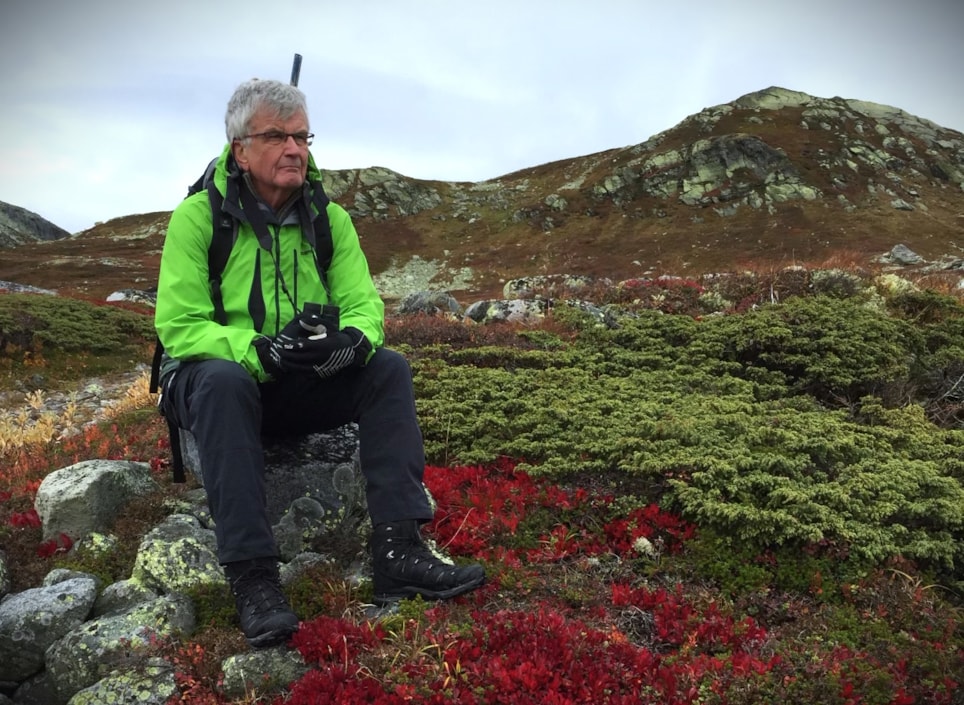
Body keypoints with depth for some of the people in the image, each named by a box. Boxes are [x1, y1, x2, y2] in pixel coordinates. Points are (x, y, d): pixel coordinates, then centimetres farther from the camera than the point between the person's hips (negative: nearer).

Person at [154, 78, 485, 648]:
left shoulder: (329, 218, 2)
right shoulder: (198, 216, -10)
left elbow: (364, 304, -5)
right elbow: (178, 326, -17)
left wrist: (352, 339, -30)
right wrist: (260, 350, -34)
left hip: (305, 389, 4)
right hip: (217, 378, -4)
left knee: (389, 368, -18)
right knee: (223, 381, -37)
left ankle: (399, 553, -24)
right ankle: (253, 577, -35)